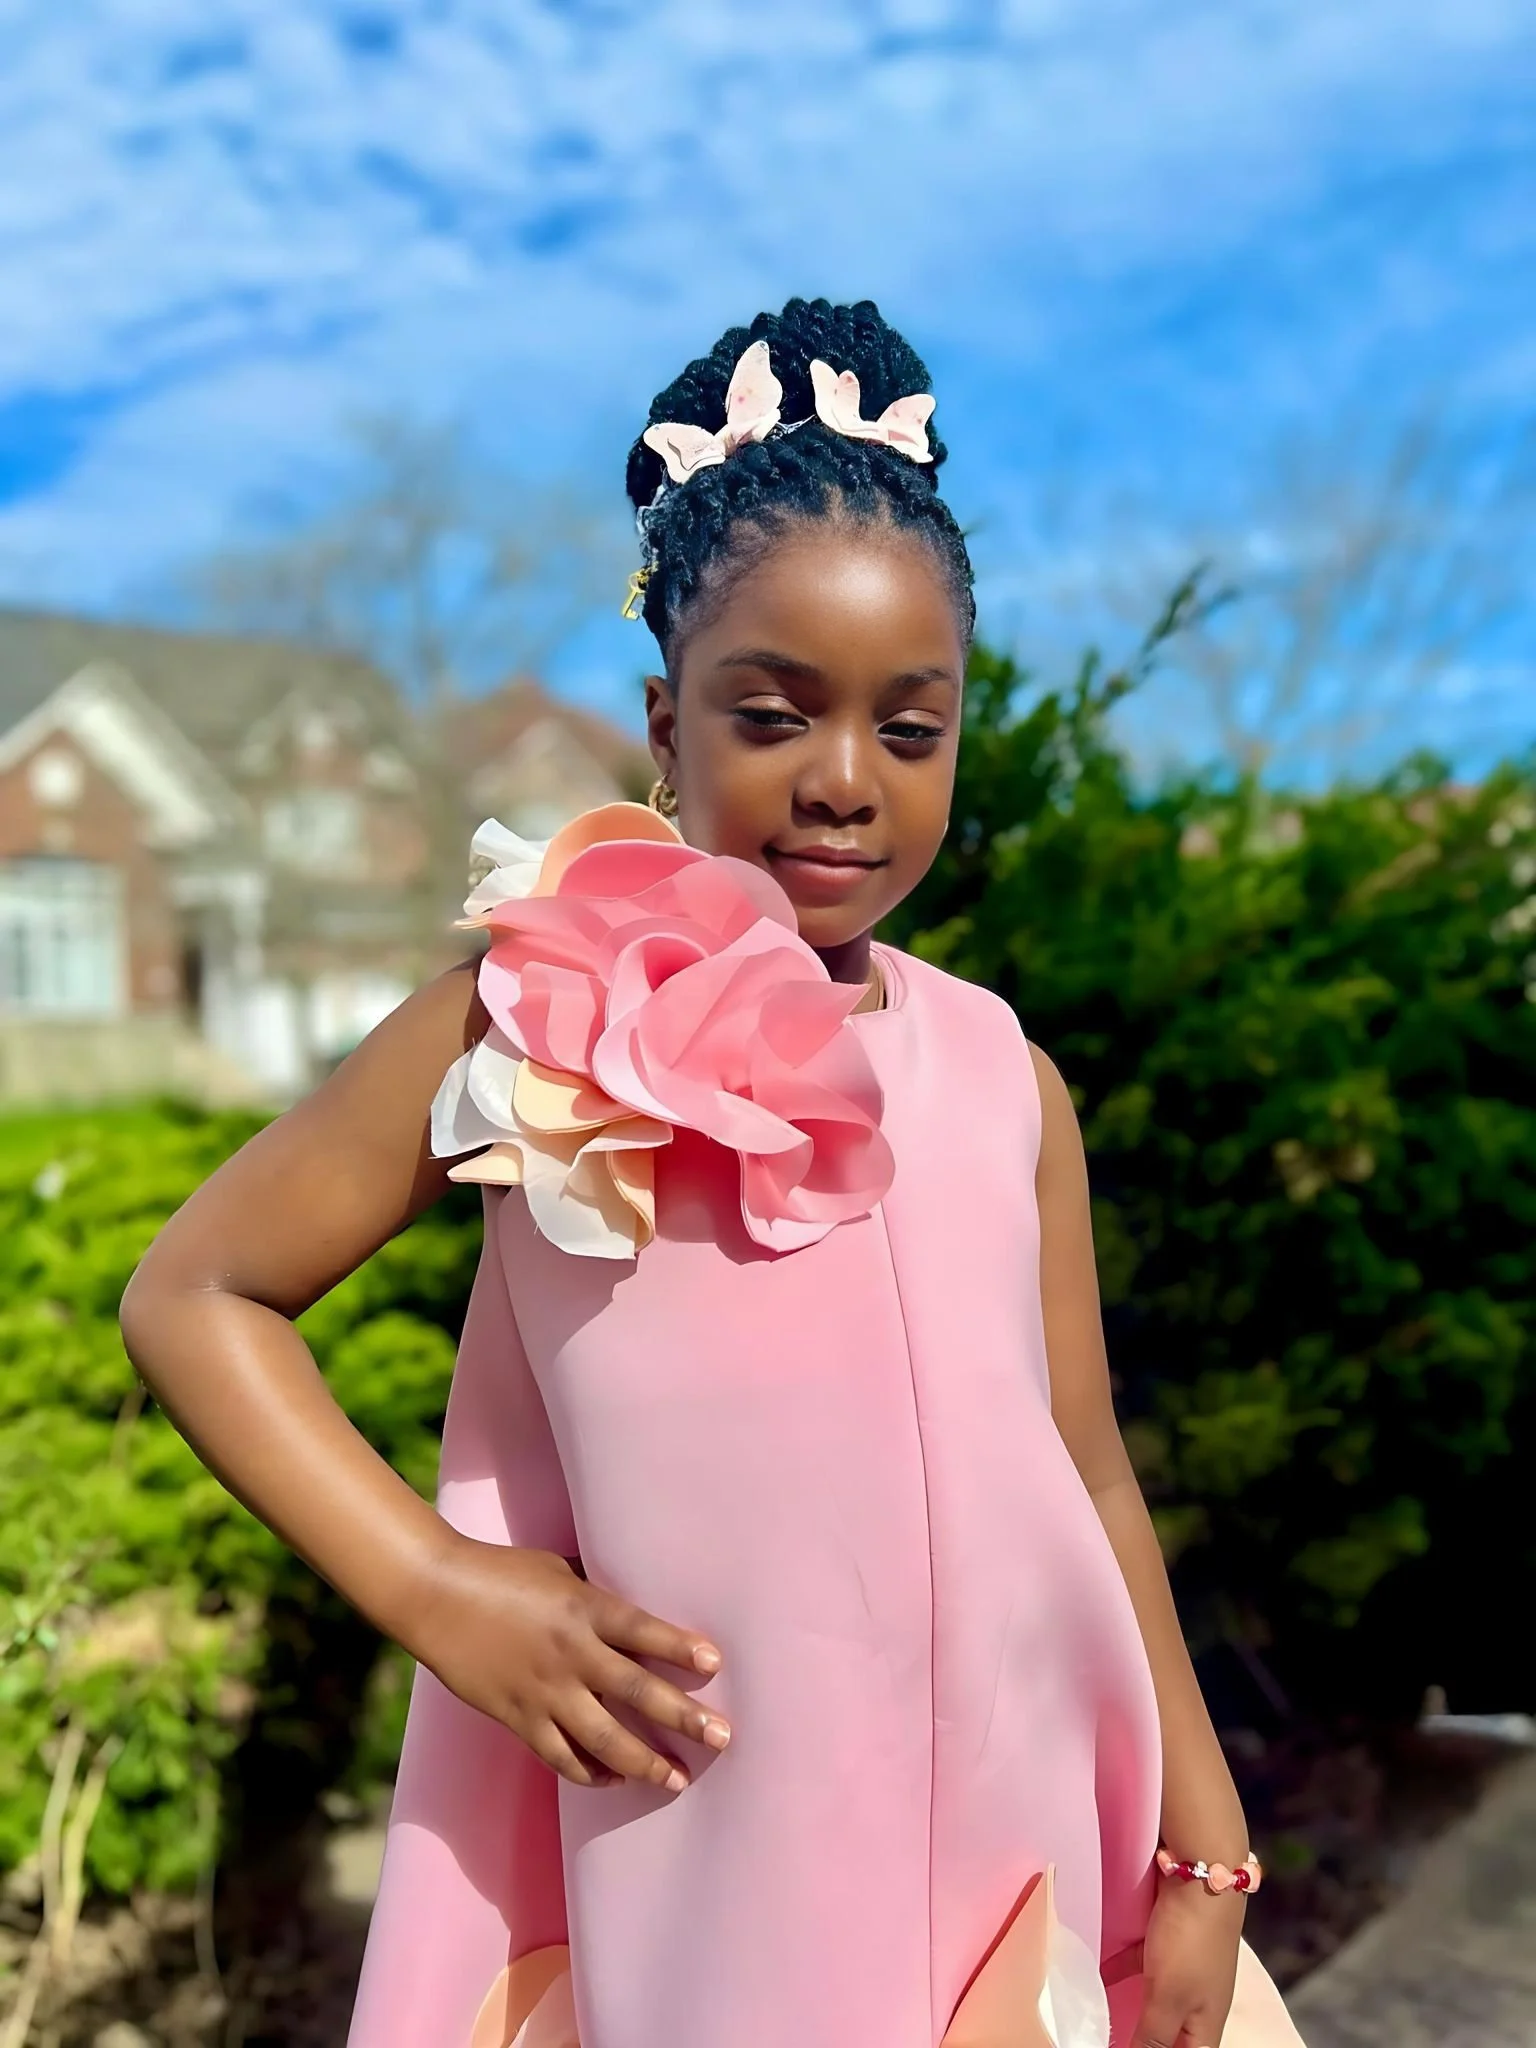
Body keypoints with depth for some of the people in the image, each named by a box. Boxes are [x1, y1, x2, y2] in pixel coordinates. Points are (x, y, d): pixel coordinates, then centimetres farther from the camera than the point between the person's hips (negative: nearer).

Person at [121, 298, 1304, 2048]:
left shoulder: (1006, 1083, 1)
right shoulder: (539, 1029, -9)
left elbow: (1088, 1483, 7)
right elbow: (193, 1294, -3)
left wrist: (1203, 1854, 11)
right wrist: (434, 1589, -13)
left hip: (1015, 1867, 4)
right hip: (697, 1890, -3)